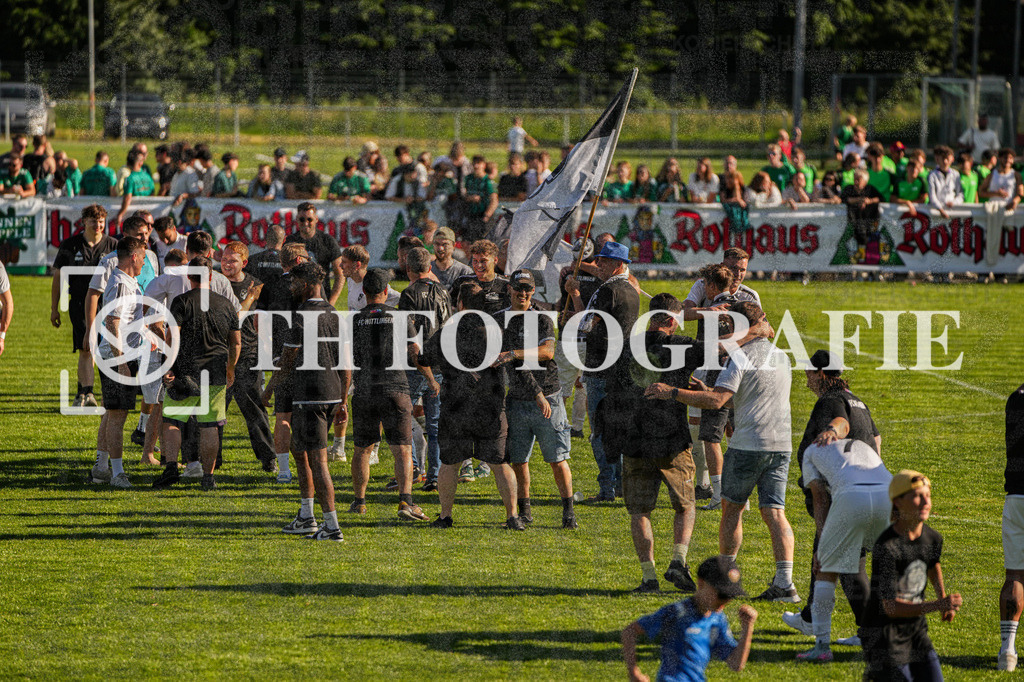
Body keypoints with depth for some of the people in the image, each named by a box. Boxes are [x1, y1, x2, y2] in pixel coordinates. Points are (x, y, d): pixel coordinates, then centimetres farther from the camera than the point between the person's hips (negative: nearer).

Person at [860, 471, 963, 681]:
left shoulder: (932, 538, -3)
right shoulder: (886, 547, -24)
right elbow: (891, 607, -27)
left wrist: (943, 598, 6)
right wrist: (937, 606, -37)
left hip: (915, 629, 6)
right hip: (882, 630, -6)